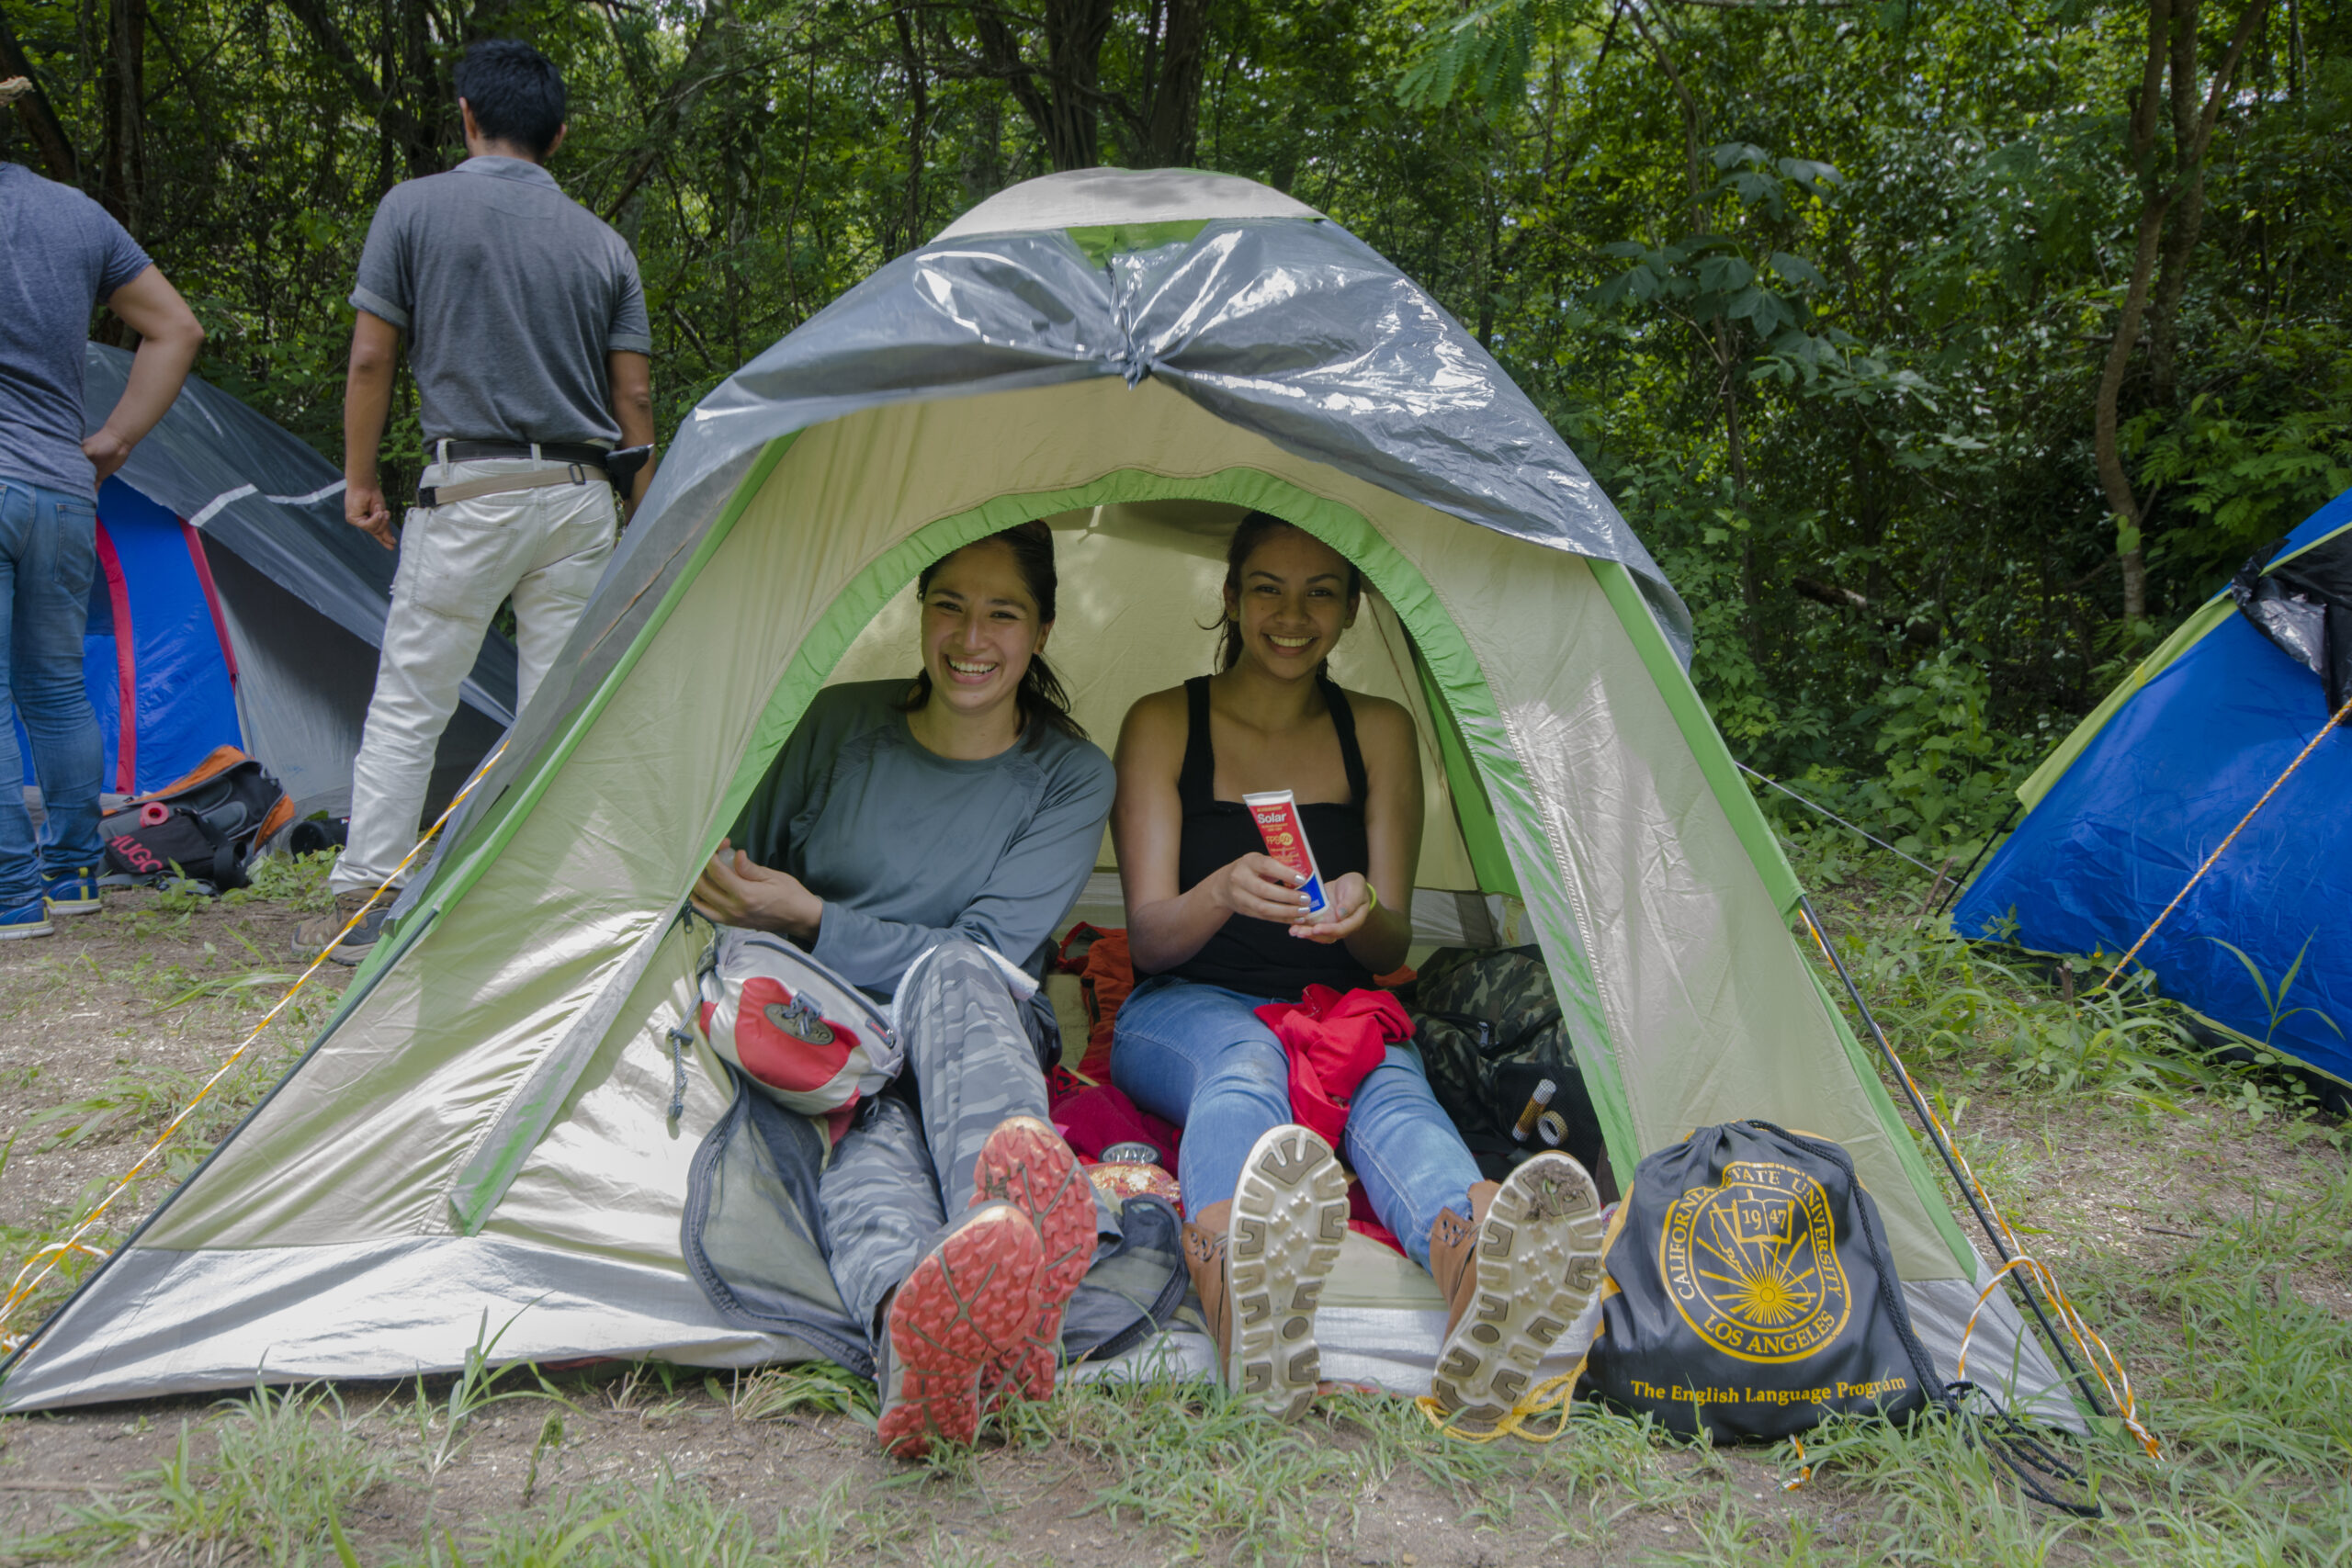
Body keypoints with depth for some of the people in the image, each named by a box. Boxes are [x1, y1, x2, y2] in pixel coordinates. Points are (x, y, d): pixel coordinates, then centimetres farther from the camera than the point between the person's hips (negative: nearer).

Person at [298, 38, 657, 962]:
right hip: (581, 497, 3)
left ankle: (362, 910, 6)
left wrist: (359, 479, 10)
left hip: (469, 491, -3)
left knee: (406, 704, 4)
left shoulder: (415, 208, 1)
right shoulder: (602, 244, 9)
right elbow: (634, 395, 7)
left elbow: (370, 357, -1)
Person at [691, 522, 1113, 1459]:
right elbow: (743, 889, 14)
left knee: (950, 979, -40)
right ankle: (912, 1315, -73)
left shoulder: (1072, 779, -3)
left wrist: (806, 916, -15)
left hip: (987, 1030, -1)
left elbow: (983, 957, -10)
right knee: (866, 1130, -38)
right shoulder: (837, 727, 3)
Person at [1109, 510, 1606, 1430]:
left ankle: (1481, 1282, -72)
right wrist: (1223, 892, -30)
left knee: (1390, 1080, -35)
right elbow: (1148, 940, -5)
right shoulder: (1162, 726, 1)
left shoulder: (1380, 733, 8)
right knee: (1241, 1061, -40)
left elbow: (1392, 949, 4)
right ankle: (1246, 1325, -74)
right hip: (1186, 1013, -2)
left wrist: (1365, 911, -23)